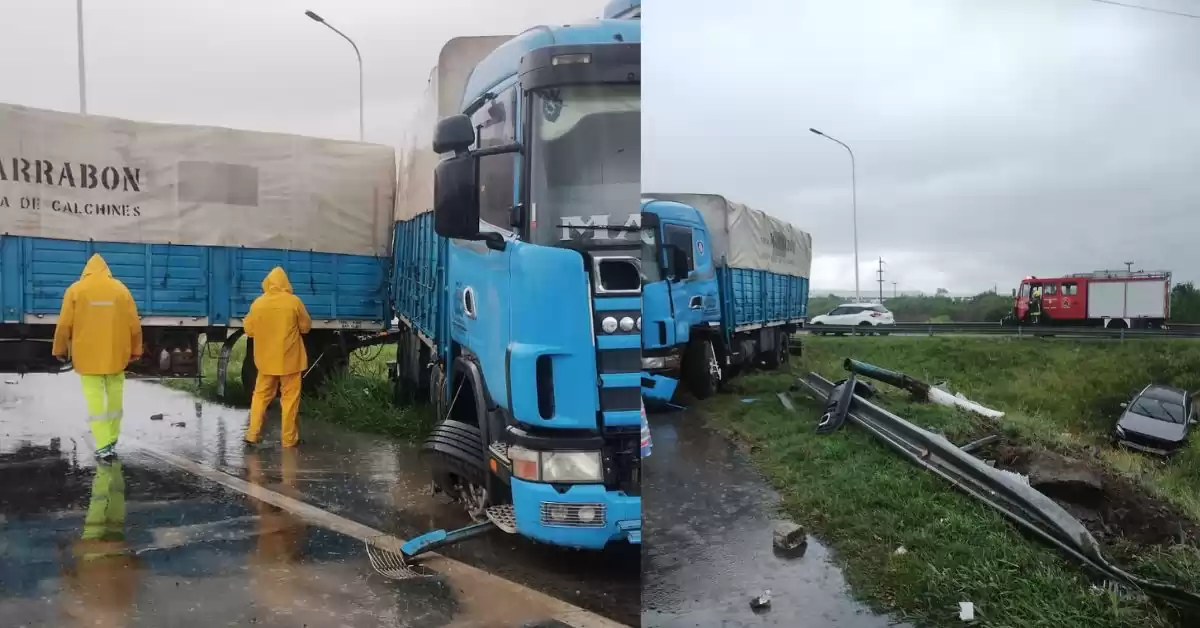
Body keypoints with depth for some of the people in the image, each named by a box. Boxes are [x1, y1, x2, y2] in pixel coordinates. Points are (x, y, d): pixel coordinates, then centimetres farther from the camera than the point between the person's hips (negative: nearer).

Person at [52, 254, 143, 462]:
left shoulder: (76, 289, -2)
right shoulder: (121, 289, 2)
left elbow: (64, 324, -3)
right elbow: (134, 325, 2)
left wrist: (60, 350, 11)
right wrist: (135, 350, 12)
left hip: (88, 356, -2)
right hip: (116, 355, 2)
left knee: (95, 401, -1)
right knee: (114, 398, 13)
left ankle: (104, 446, -8)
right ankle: (112, 442, 21)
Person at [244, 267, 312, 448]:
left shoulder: (257, 303, -3)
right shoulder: (294, 301, -11)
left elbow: (248, 330, 5)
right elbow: (306, 326, 0)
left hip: (266, 359, 3)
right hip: (289, 359, -3)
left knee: (261, 396, 14)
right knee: (290, 398, 5)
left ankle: (252, 435, 10)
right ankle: (289, 439, 8)